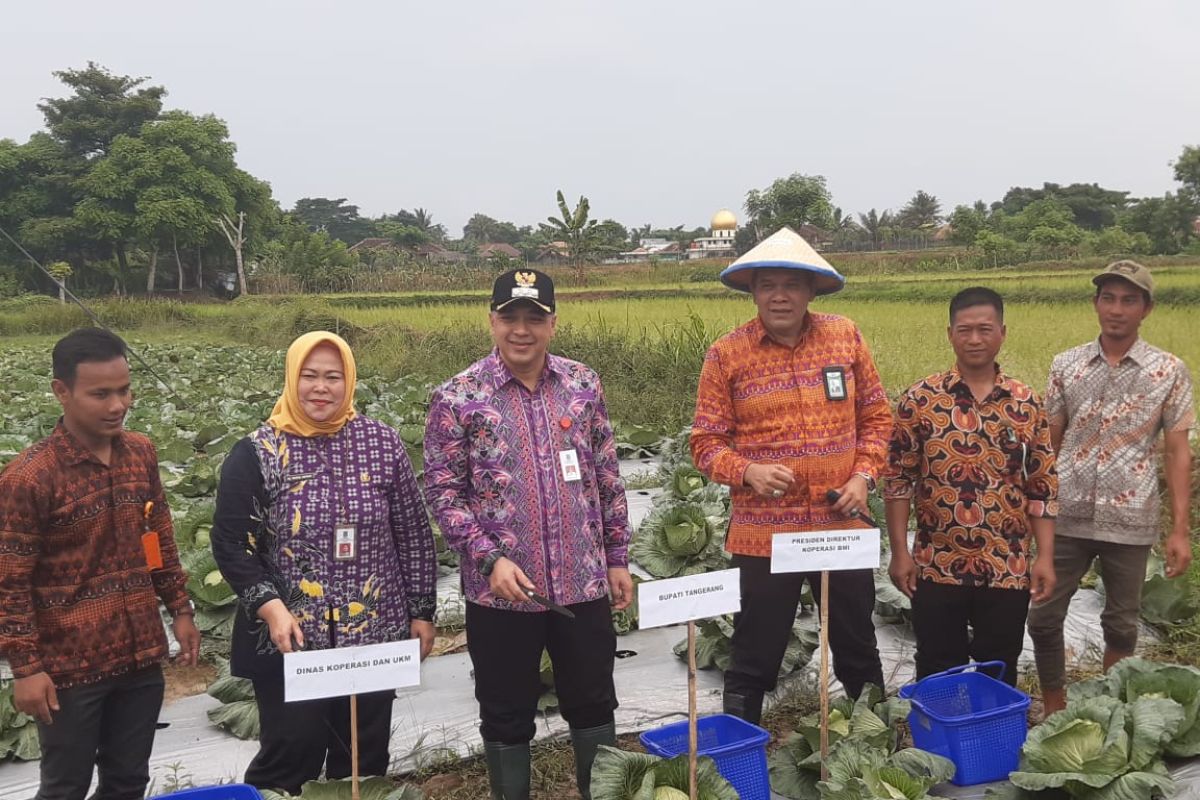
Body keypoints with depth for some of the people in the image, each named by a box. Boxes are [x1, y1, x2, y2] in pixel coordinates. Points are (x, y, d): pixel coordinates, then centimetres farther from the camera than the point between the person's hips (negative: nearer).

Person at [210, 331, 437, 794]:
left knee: (367, 758, 15)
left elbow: (413, 535, 5)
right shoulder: (257, 454, -6)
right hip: (289, 642, -2)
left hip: (374, 636, 3)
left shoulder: (381, 443, 0)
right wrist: (270, 607, -16)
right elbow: (230, 545, -4)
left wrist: (421, 612, 5)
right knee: (291, 757, 5)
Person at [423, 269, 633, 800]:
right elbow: (442, 491, -6)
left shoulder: (583, 385, 3)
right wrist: (490, 559, -15)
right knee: (507, 716, 13)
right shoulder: (458, 397, -7)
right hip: (501, 590, -2)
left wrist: (617, 556, 8)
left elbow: (607, 478, 9)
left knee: (594, 705, 17)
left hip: (583, 582, 3)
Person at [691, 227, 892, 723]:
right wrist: (747, 472, -21)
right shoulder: (727, 354, -6)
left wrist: (863, 476, -5)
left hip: (842, 527, 3)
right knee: (754, 661, 8)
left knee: (859, 652, 20)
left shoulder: (845, 337, 1)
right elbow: (706, 441, -3)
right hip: (764, 534, -2)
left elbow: (876, 417, 9)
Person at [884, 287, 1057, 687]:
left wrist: (1045, 557, -1)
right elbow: (897, 480, -3)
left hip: (1007, 569, 2)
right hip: (937, 568, -1)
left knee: (999, 677, 15)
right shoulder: (920, 399, -5)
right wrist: (899, 552, -6)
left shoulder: (1026, 403, 0)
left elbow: (1043, 487, 4)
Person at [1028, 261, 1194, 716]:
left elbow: (1178, 453, 0)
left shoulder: (1169, 372, -1)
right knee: (1044, 618, 4)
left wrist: (1180, 530, -4)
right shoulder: (1066, 365, 3)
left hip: (1130, 522, -1)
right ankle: (1053, 713, 24)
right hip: (1066, 517, 1)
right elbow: (1048, 443, 6)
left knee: (1121, 626, 12)